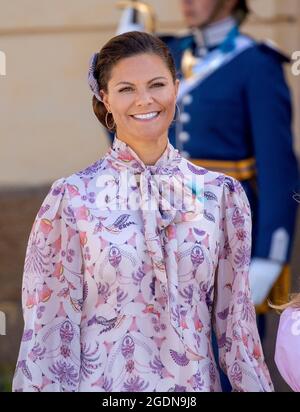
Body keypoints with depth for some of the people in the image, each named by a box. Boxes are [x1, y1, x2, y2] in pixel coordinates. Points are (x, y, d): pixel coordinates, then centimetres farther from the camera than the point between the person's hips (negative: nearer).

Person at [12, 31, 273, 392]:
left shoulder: (221, 193, -2)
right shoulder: (72, 197, -10)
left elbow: (235, 319, 4)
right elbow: (50, 326, -8)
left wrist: (256, 386, 4)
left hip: (195, 382, 3)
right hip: (102, 383, -2)